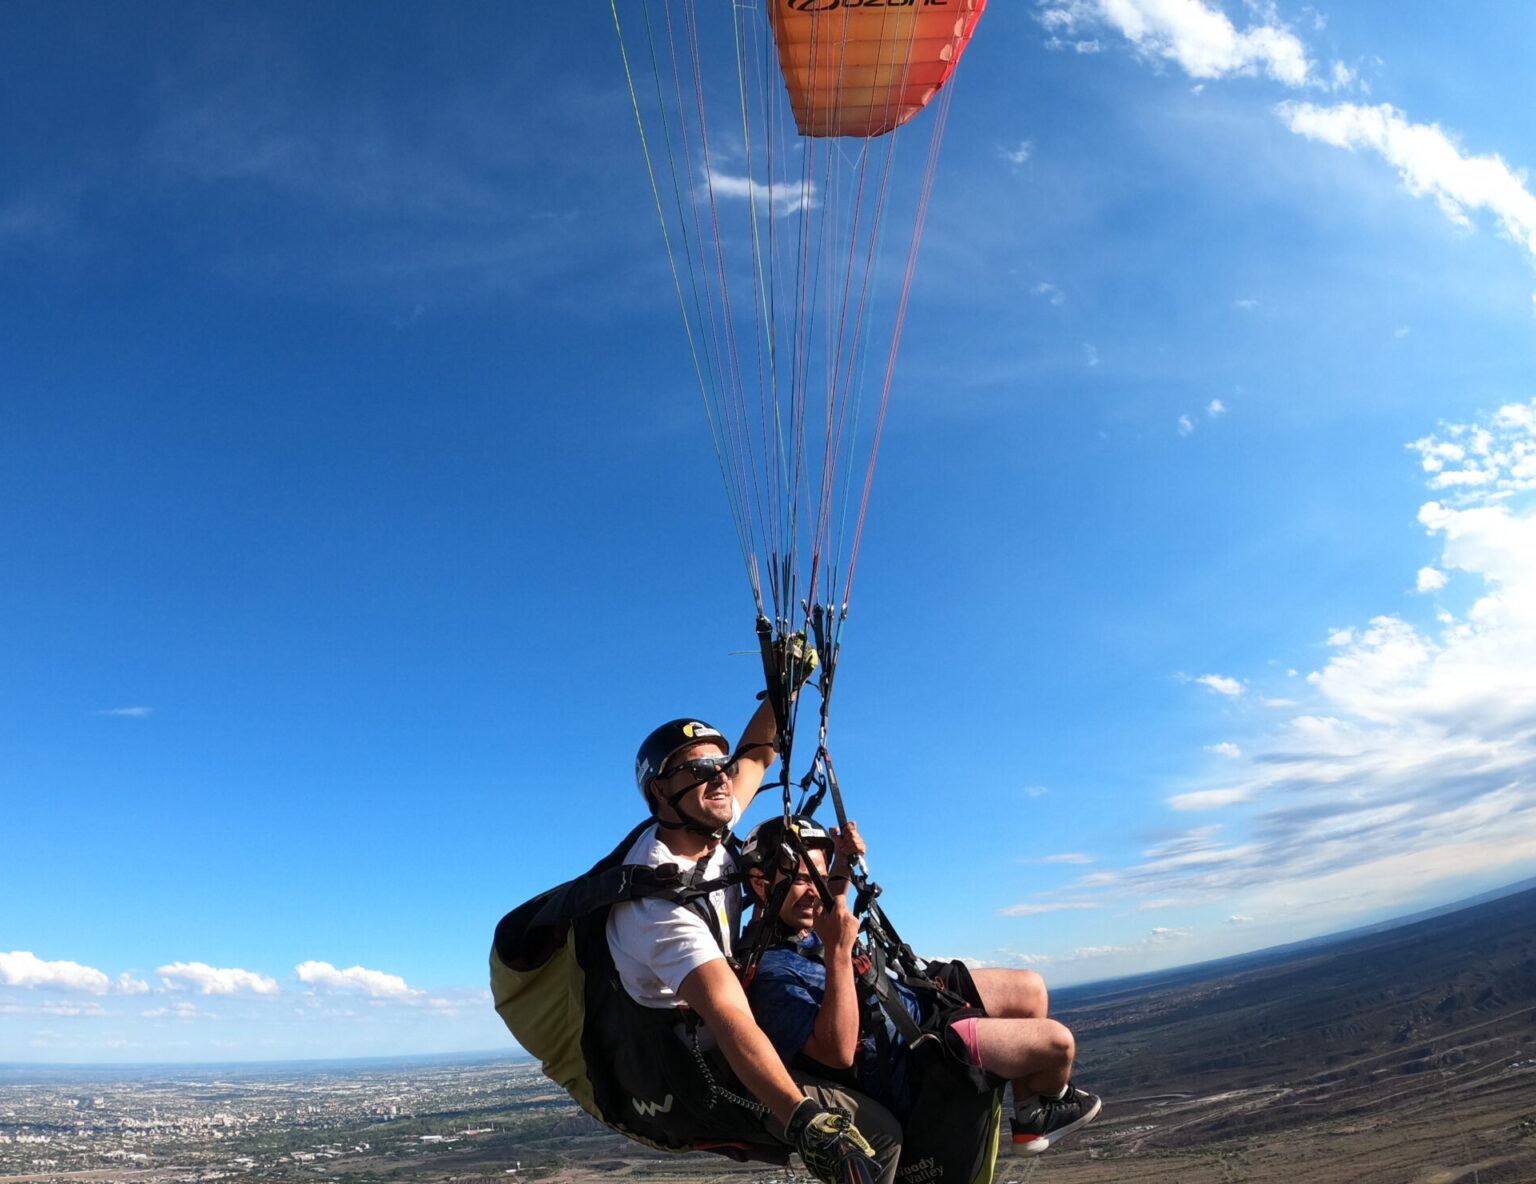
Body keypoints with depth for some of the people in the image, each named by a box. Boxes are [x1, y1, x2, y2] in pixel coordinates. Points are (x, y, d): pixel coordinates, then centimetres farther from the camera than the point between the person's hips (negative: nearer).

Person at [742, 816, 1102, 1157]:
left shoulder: (799, 929, -2)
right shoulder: (771, 973, -29)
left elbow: (828, 912, 23)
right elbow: (839, 1053, -35)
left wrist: (842, 863, 1)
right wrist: (839, 950, -39)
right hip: (903, 1069, -10)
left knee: (1030, 989, 14)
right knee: (1056, 1042, -12)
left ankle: (1032, 1119, 31)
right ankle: (1041, 1110, 25)